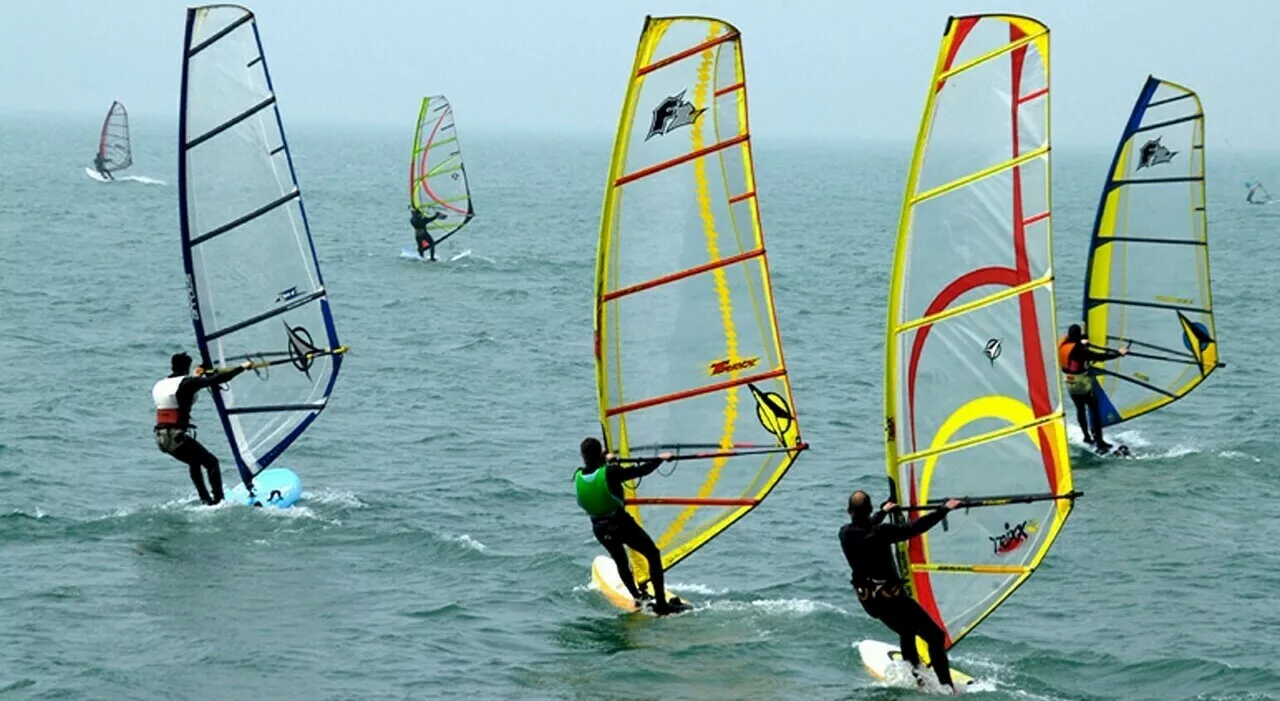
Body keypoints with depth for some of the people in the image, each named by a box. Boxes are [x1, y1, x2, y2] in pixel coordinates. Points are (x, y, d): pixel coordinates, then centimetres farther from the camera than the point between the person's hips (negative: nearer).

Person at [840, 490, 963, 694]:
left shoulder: (845, 534, -5)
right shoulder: (881, 533, -24)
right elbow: (916, 527, -25)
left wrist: (883, 512, 36)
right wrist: (944, 509, -17)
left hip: (868, 599, 7)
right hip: (891, 598, -7)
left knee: (907, 632, 31)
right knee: (935, 637, -1)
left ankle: (914, 676, 34)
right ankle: (947, 687, -8)